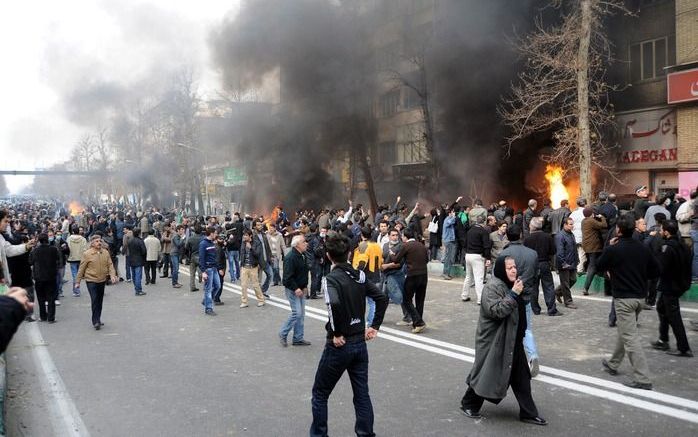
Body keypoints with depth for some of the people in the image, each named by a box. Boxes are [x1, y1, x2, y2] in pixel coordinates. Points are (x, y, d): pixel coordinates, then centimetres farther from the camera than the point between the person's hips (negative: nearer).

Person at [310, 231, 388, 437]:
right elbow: (382, 299, 4)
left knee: (320, 394, 12)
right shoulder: (360, 276, 4)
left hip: (339, 345, -6)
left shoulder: (331, 279, -15)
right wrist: (375, 327, 7)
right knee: (362, 394, 14)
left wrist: (336, 333, -21)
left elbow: (334, 304, -34)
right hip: (360, 343, 6)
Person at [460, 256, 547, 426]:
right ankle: (468, 404, 23)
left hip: (512, 340, 9)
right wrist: (514, 294, -29)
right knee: (488, 374, 4)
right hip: (493, 341, -9)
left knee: (521, 376, 10)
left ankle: (528, 413, 19)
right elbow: (496, 310, -30)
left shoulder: (511, 285, 9)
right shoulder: (492, 287, -18)